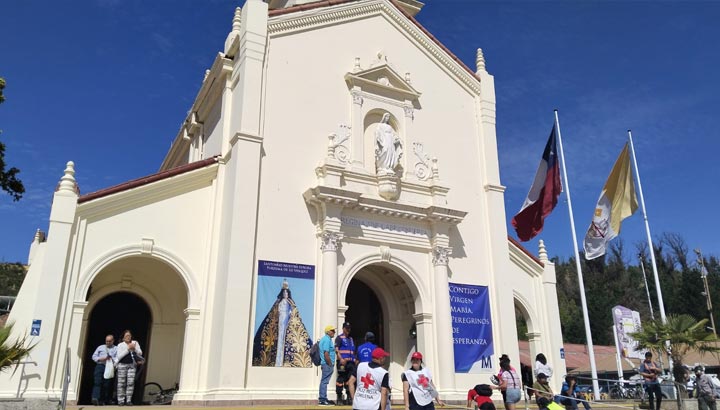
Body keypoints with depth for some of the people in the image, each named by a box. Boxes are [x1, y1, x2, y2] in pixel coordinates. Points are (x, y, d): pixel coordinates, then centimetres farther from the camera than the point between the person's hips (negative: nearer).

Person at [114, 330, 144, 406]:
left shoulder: (135, 343, 7)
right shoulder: (120, 345, 0)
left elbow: (140, 353, 4)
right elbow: (119, 356, -12)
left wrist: (134, 348, -14)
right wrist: (128, 348, -18)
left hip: (132, 365, 2)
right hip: (122, 365, -1)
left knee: (131, 382, -7)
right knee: (121, 384, 1)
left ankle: (128, 400, -1)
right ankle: (121, 401, 8)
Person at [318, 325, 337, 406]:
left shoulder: (325, 339, 16)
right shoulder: (327, 339, -16)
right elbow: (326, 354, -22)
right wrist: (330, 364, -16)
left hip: (325, 364, 11)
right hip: (327, 364, -11)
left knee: (324, 381, 14)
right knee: (324, 381, -6)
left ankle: (323, 399, 22)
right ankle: (322, 400, -2)